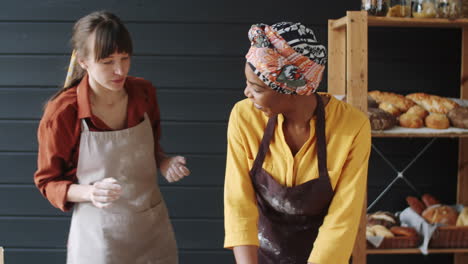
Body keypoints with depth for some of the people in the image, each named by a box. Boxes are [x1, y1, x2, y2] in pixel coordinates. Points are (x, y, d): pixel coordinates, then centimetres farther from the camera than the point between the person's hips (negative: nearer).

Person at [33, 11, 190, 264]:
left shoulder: (144, 93, -4)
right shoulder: (62, 113, -17)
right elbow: (48, 182, -6)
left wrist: (164, 163, -7)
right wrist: (90, 193, -23)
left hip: (153, 229, 4)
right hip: (99, 237, -4)